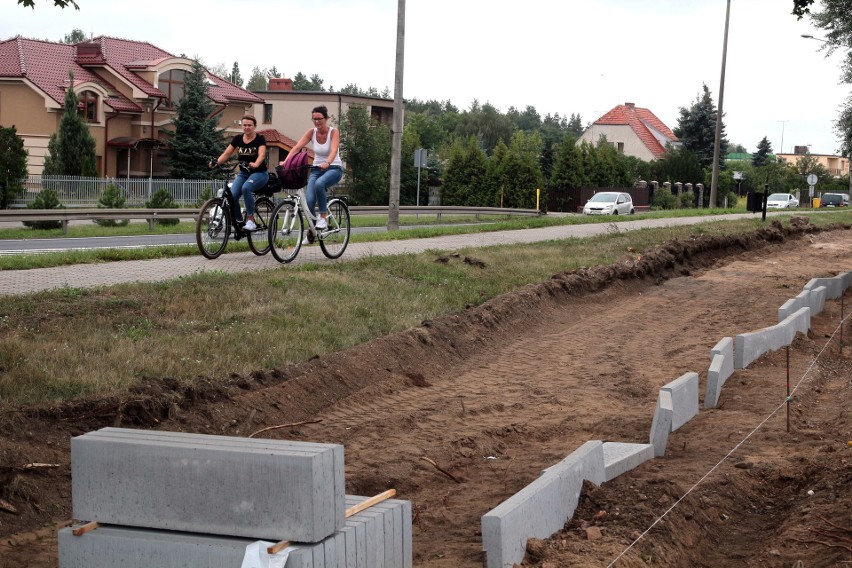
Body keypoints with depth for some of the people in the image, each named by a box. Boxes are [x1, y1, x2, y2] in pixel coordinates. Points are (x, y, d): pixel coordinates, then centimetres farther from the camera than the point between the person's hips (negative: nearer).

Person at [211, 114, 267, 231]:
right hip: (243, 173, 4)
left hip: (259, 173, -4)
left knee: (246, 188, -35)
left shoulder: (260, 139, -7)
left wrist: (255, 164, -45)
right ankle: (239, 223, -4)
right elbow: (226, 154, 0)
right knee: (232, 195, -21)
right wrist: (216, 162, -20)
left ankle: (250, 220, -25)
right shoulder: (238, 139, 5)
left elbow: (262, 155, -23)